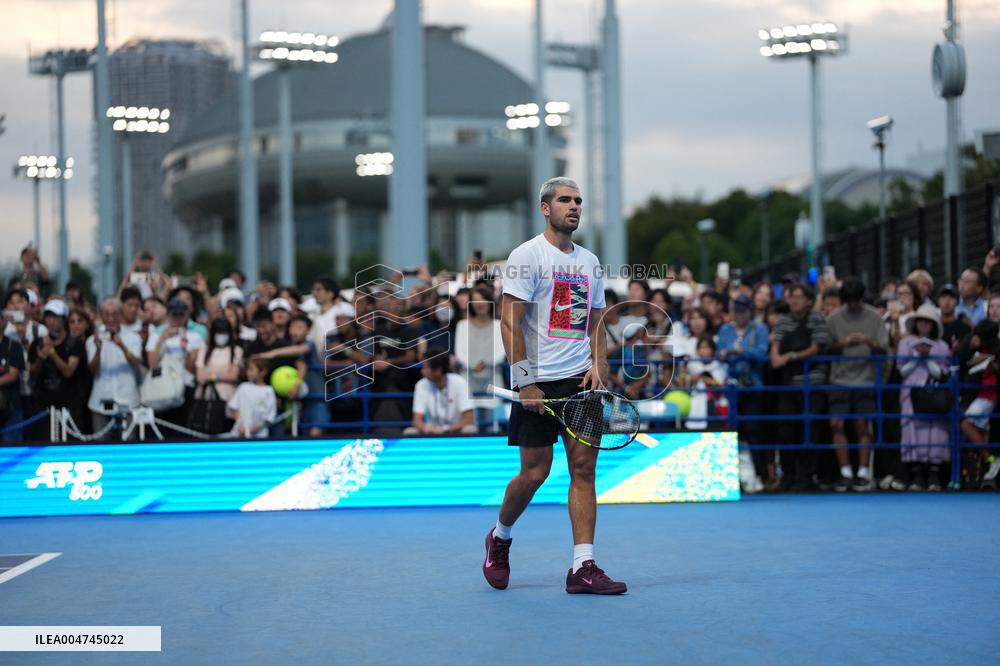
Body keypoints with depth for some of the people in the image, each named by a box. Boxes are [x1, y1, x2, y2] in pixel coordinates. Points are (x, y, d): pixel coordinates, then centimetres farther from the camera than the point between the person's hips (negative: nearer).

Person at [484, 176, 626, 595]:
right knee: (535, 471, -1)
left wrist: (597, 365, 2)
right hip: (539, 381, -5)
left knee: (584, 467, -2)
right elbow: (510, 322, -9)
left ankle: (583, 568, -2)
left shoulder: (589, 261, 14)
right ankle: (499, 538, 26)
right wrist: (525, 380, -14)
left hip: (581, 380, 5)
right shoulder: (527, 255, -5)